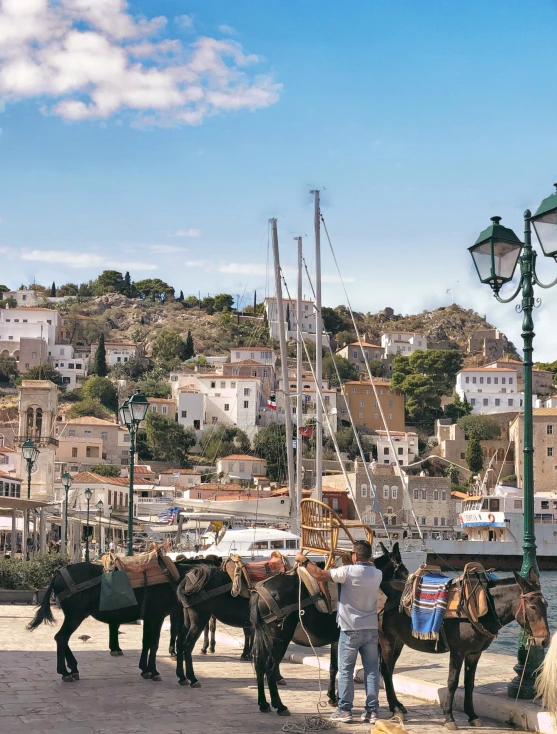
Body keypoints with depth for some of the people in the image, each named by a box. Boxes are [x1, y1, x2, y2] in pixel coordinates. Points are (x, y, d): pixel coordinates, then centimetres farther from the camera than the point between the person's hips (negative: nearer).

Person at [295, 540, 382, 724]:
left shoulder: (348, 572, -15)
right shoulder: (377, 574, 2)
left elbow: (320, 575, -11)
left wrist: (303, 560, 0)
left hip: (350, 629, -5)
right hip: (371, 629, 5)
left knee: (345, 670, 4)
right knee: (372, 669, 6)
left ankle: (344, 710, 6)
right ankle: (372, 711, 6)